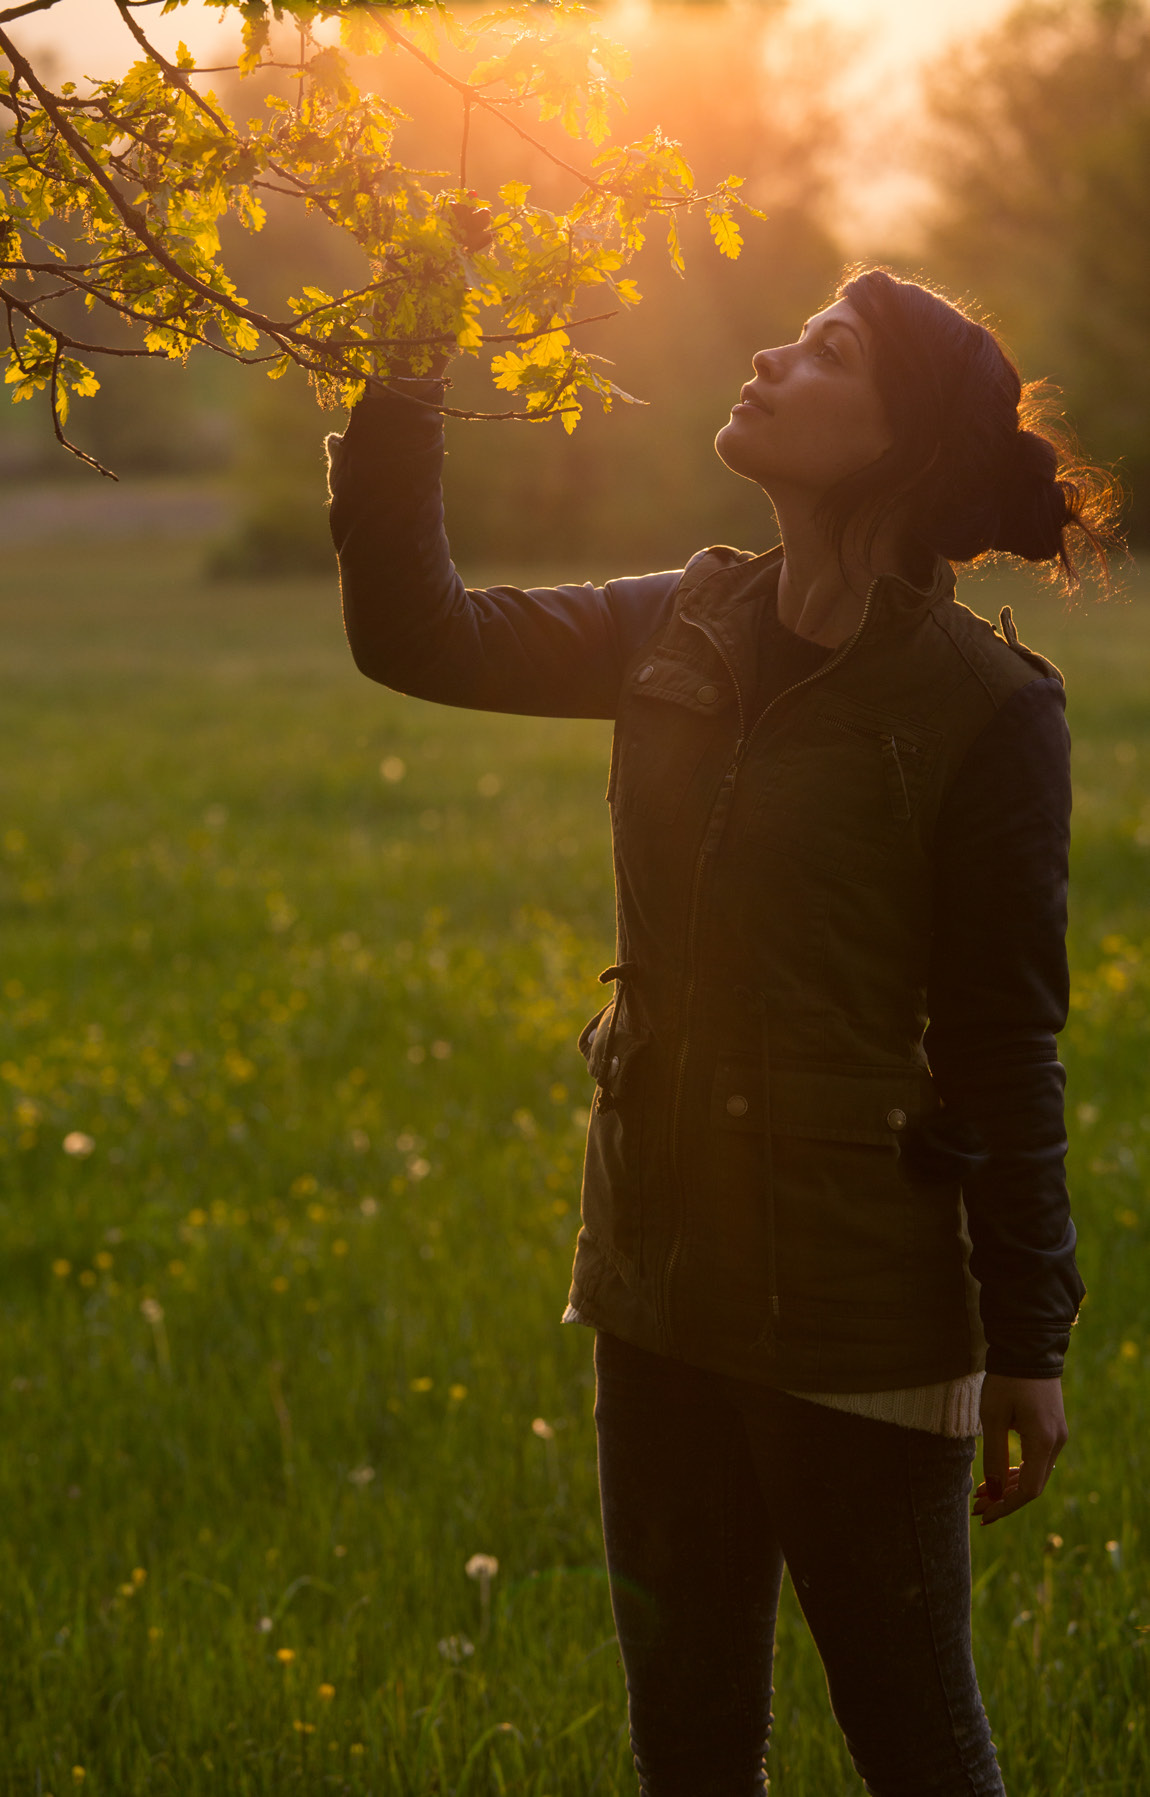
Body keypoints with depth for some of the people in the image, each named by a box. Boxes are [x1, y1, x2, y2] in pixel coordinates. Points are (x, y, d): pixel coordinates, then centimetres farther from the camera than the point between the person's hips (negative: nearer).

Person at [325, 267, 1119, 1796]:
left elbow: (1004, 1041, -10)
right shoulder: (688, 630, 4)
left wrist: (1027, 1341, -8)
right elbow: (415, 632, 7)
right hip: (667, 1272, 6)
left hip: (860, 1305, -6)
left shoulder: (982, 704, -13)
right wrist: (400, 390, -3)